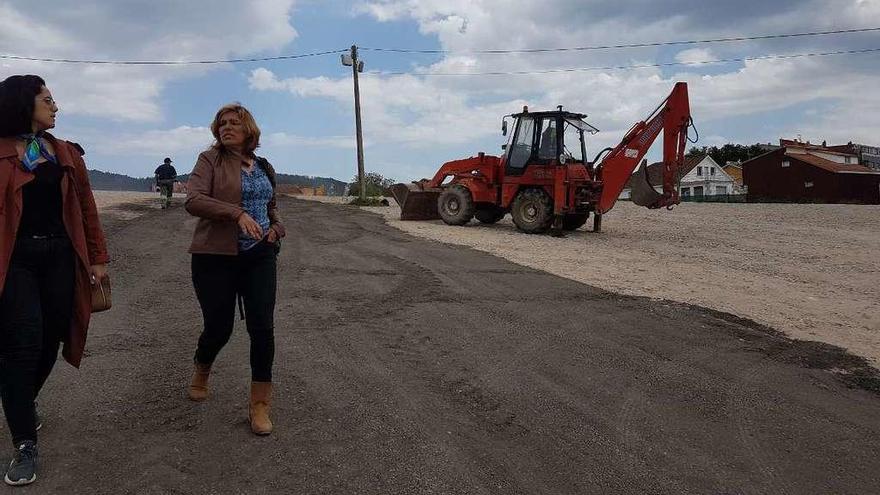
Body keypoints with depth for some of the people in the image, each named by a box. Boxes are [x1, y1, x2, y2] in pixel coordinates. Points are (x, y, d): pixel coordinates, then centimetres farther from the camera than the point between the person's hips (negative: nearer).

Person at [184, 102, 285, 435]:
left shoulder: (264, 168, 13)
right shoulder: (210, 160, -2)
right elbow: (193, 200, -17)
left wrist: (276, 228, 6)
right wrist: (238, 213, -29)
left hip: (260, 256, 4)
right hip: (216, 257, -3)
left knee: (262, 328, -4)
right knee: (219, 327, 6)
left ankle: (260, 404, 9)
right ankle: (201, 370, 41)